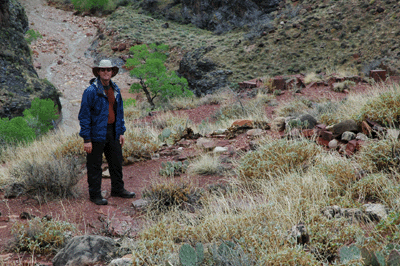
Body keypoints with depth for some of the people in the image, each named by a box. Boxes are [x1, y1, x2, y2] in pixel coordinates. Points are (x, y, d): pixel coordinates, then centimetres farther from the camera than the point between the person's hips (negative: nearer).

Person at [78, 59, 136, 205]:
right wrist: (86, 139, -16)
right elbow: (84, 115, -13)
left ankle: (117, 189, 31)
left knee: (116, 162, 15)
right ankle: (95, 194, 16)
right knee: (95, 165, 3)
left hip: (112, 132, 7)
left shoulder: (115, 90, 8)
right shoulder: (91, 91, -14)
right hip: (96, 134, -6)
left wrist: (121, 132, 13)